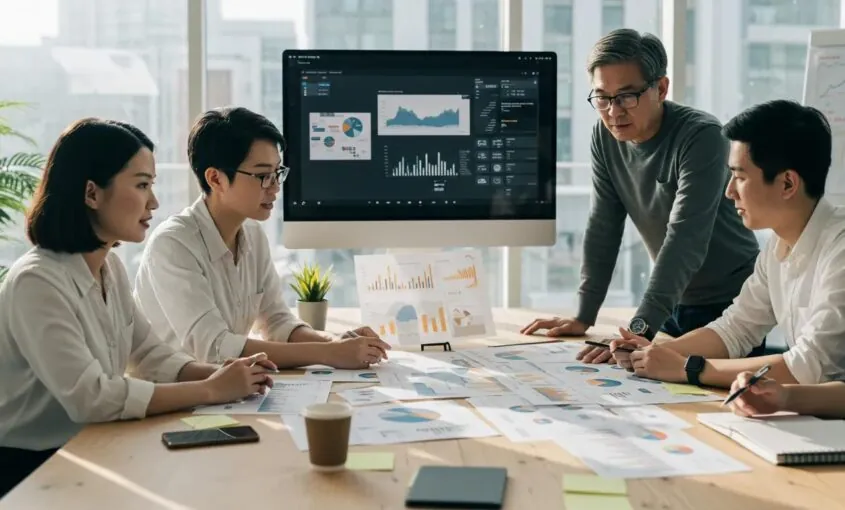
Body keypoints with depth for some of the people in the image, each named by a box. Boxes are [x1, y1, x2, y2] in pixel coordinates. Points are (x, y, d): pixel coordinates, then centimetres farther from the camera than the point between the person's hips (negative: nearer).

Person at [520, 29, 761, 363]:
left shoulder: (701, 137, -24)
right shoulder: (605, 137, -5)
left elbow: (685, 241, -32)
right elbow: (603, 229, 0)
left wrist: (640, 329, -39)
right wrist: (583, 316, -5)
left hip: (729, 304, -5)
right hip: (674, 303, 6)